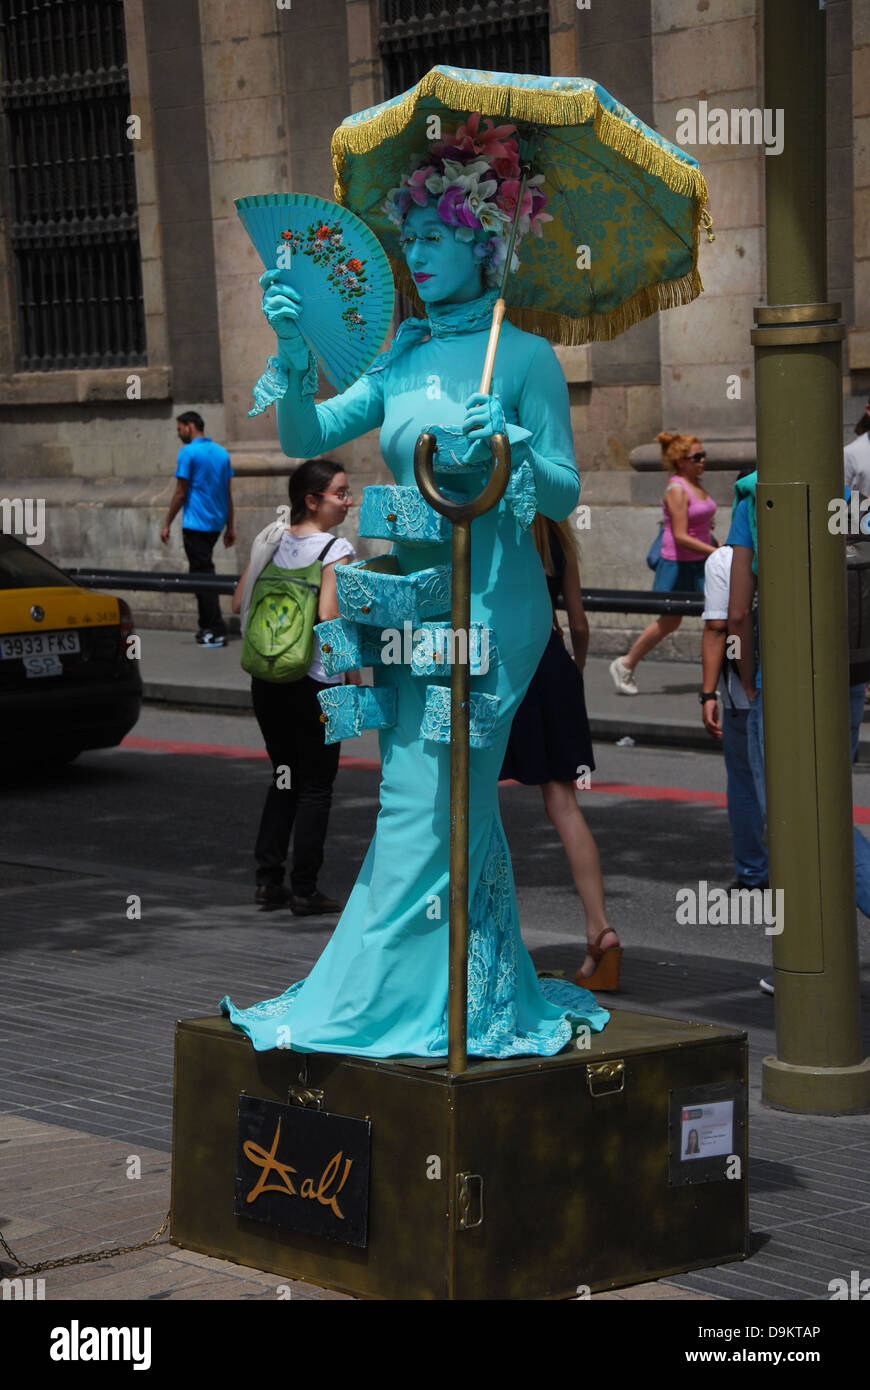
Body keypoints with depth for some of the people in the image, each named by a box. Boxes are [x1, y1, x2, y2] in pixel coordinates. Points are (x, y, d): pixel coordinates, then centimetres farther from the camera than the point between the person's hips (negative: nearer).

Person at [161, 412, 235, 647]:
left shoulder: (188, 453, -11)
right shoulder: (222, 453, 11)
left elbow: (181, 493, -11)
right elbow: (228, 493, 13)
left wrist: (167, 524, -4)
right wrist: (230, 527, 17)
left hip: (195, 523, -7)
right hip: (216, 523, 7)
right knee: (203, 573, 17)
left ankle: (216, 631, -11)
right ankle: (205, 626, 19)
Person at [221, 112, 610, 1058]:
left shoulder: (525, 356, -3)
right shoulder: (402, 358, 12)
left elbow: (564, 495, -4)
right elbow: (305, 438, 4)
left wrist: (512, 449, -23)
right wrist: (294, 350, -11)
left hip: (489, 600, -6)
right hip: (411, 595, 6)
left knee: (425, 803, -7)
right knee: (456, 803, 11)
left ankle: (375, 1005, -3)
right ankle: (483, 999, 19)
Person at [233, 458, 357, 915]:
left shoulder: (270, 539, 5)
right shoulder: (336, 549, -14)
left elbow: (239, 602, 9)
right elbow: (328, 616, -24)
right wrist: (352, 672, -14)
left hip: (267, 680, 6)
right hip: (315, 684, -6)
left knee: (284, 778, 18)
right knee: (316, 786, 5)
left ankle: (268, 880, 16)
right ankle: (304, 890, 7)